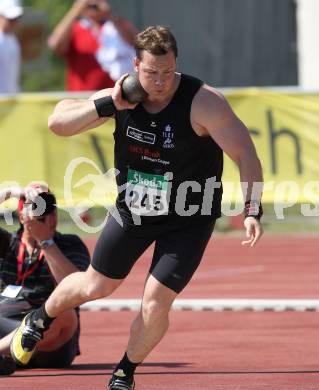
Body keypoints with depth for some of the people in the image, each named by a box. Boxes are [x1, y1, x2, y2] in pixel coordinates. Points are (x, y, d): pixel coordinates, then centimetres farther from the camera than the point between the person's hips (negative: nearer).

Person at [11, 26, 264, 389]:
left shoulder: (203, 102, -25)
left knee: (154, 305, -11)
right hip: (132, 210, 3)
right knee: (94, 286, 16)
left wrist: (252, 212, -35)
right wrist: (109, 105, -27)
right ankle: (39, 320, 47)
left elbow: (246, 155, -25)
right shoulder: (121, 96, -12)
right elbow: (57, 122, -13)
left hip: (188, 221, -3)